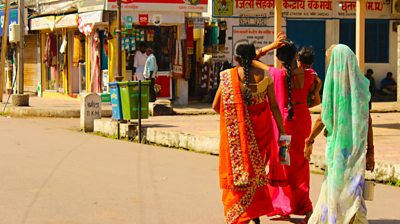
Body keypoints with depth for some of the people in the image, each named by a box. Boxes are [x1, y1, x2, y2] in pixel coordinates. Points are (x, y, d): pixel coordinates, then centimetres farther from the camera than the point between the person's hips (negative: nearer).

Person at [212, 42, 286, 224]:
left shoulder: (228, 76, -6)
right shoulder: (264, 75, -3)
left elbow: (216, 106, -3)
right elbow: (274, 106, -2)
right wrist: (282, 132, 4)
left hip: (237, 132, -2)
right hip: (261, 129, 2)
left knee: (237, 170, 9)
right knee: (257, 169, 18)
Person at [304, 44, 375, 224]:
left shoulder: (333, 84, -12)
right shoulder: (360, 84, 3)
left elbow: (323, 119, -10)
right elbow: (368, 120, 2)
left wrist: (309, 141, 2)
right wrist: (370, 151, 6)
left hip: (338, 144, -5)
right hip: (358, 144, 5)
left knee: (337, 187, 4)